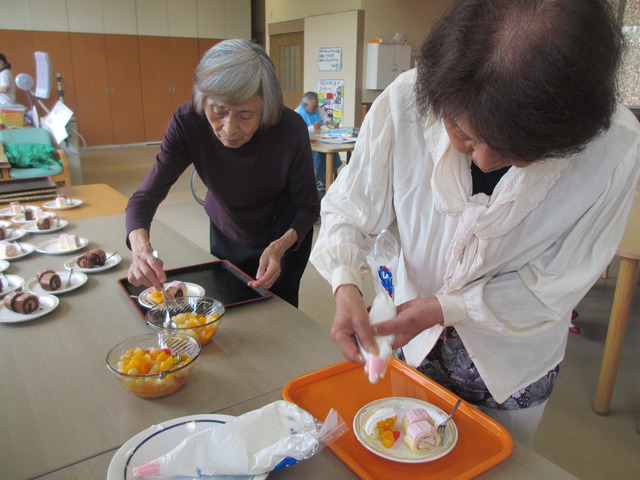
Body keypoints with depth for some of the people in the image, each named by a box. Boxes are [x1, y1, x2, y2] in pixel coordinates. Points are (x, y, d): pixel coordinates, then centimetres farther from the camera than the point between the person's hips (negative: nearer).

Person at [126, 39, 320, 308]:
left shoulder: (290, 129, -33)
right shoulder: (188, 122, -29)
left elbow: (308, 206, -20)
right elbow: (146, 196, -27)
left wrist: (281, 246, -39)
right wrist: (141, 246, -48)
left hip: (286, 236, -2)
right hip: (225, 233, 3)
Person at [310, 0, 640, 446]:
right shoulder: (406, 102, -28)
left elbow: (557, 283, -19)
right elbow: (349, 208, -16)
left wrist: (446, 307, -27)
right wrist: (346, 286, -34)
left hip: (514, 359, 0)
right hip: (417, 344, 1)